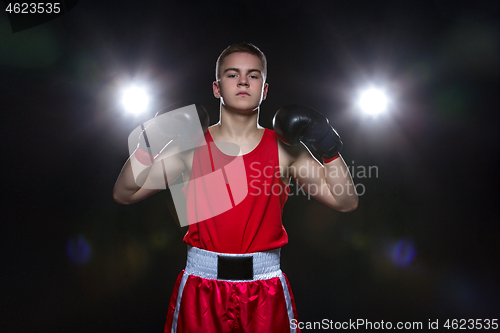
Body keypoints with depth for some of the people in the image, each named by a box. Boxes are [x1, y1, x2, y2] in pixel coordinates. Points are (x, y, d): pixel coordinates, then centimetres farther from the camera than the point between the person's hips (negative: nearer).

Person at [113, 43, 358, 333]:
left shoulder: (285, 148, -1)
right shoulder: (191, 146, -1)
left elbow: (346, 202, -3)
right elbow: (124, 194, 0)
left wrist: (330, 150, -15)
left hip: (266, 287, 1)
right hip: (201, 285, 0)